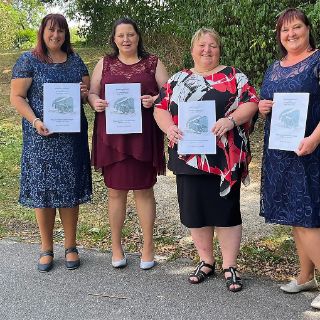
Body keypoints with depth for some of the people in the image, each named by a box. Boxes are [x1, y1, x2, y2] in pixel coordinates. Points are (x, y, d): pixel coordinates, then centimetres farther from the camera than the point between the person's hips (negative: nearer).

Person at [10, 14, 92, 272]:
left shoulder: (75, 60, 12)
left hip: (72, 137, 3)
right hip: (41, 135, -3)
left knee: (70, 189, 6)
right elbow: (17, 97, -3)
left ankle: (71, 246, 19)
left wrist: (85, 93, -7)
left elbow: (89, 90, 18)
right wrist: (35, 121, -18)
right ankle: (47, 248, 17)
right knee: (43, 190, 2)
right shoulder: (28, 61, 1)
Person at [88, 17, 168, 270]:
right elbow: (92, 92, 11)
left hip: (143, 136, -1)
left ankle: (148, 246, 18)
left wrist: (154, 100, -18)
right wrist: (95, 101, -12)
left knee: (144, 190, 4)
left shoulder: (153, 63, 7)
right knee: (115, 190, 8)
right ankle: (116, 246, 23)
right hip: (112, 135, 2)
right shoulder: (105, 63, 12)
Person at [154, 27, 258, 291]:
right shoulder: (178, 79, 13)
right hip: (189, 157, 3)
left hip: (224, 159, -3)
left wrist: (231, 120, -22)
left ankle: (230, 266, 15)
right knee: (195, 210, 8)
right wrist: (169, 127, -11)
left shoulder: (234, 77, 5)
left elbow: (250, 103, -4)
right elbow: (161, 108, 9)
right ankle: (206, 261, 25)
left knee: (226, 210, 1)